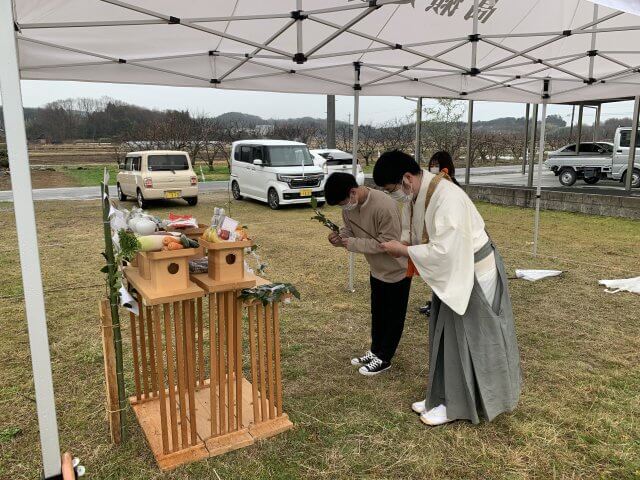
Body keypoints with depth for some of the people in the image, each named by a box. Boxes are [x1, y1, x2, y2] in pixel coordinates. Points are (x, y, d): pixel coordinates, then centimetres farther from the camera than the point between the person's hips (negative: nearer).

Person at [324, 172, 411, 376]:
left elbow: (388, 242, -31)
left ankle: (384, 359, 21)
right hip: (377, 269, 8)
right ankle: (375, 351, 35)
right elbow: (350, 229, 5)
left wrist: (353, 244, -30)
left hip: (397, 269, -7)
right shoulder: (349, 206, -9)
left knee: (393, 316, 8)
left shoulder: (385, 206, -33)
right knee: (377, 313, 20)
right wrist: (340, 237, -19)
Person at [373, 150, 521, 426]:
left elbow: (444, 250, -34)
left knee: (465, 340, 4)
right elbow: (413, 232, 12)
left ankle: (456, 405, 19)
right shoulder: (416, 195, -3)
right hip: (450, 274, 9)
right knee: (444, 336, 16)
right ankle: (443, 396, 31)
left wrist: (403, 251, -25)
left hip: (472, 275, -9)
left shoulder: (448, 198, -31)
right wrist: (400, 245, -9)